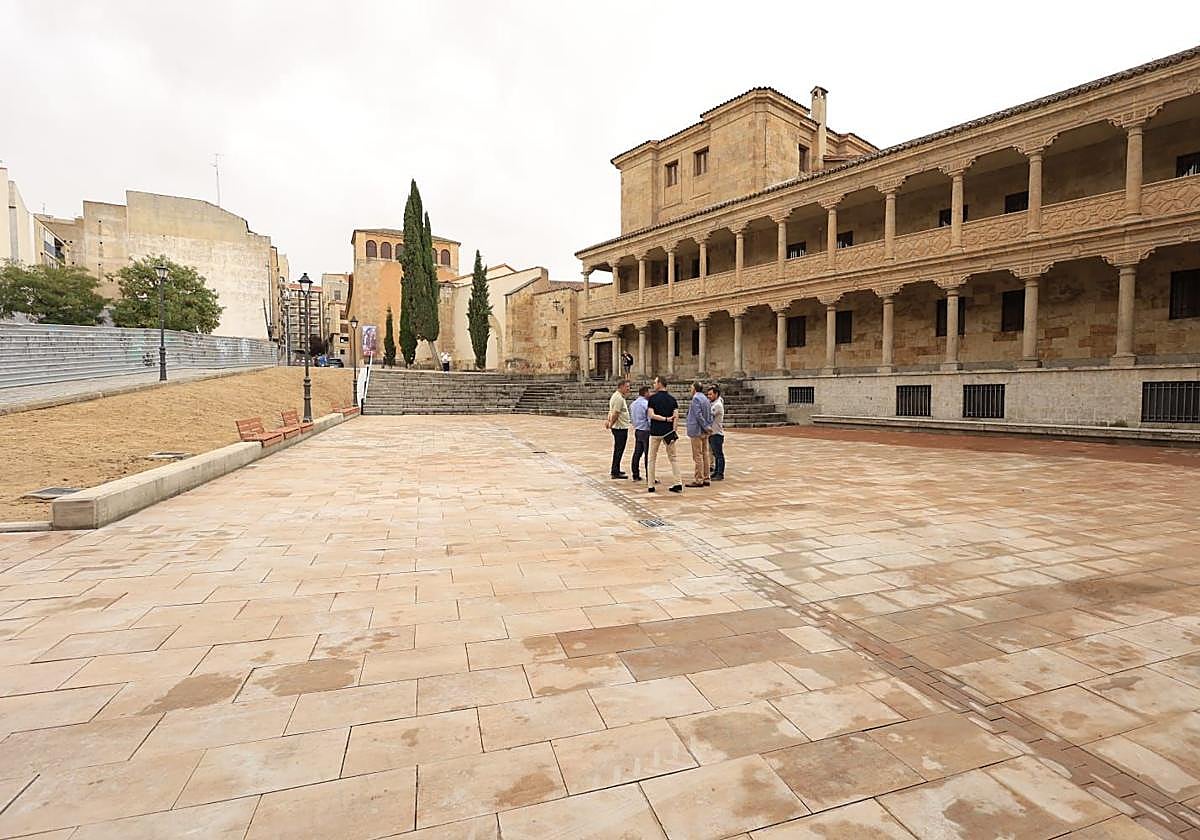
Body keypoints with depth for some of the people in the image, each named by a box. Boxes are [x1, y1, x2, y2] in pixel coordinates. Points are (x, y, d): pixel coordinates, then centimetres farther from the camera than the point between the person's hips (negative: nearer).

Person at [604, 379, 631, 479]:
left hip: (621, 427, 11)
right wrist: (611, 424, -10)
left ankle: (615, 470, 26)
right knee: (619, 450, -6)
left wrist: (608, 420, 8)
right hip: (620, 427, -11)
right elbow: (615, 414, -21)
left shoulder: (618, 396, 16)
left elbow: (612, 411, 19)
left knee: (618, 450, 17)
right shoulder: (619, 398, -19)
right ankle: (615, 472, -1)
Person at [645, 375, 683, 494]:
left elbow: (651, 415, -14)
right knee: (672, 458, 10)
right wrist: (674, 429, -3)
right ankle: (678, 483, 5)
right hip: (669, 431, 3)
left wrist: (665, 419, -10)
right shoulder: (672, 399, 5)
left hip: (655, 431, -3)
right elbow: (676, 416, -3)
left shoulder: (653, 398, -6)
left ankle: (650, 485, 7)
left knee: (652, 459, 7)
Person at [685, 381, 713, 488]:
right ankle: (706, 478, 16)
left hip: (697, 431, -9)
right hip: (705, 432, 9)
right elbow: (711, 414, 13)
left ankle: (698, 480, -3)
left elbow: (698, 415, -20)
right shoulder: (706, 399, 15)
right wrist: (709, 426, 4)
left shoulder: (696, 399, -12)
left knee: (697, 456, -5)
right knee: (705, 455, 11)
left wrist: (706, 427, -14)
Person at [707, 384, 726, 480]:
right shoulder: (712, 403, 15)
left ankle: (720, 475, 2)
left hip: (717, 434, -10)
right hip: (712, 433, 10)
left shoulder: (718, 405, -15)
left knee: (719, 455, -3)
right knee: (715, 454, 16)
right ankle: (716, 472, 25)